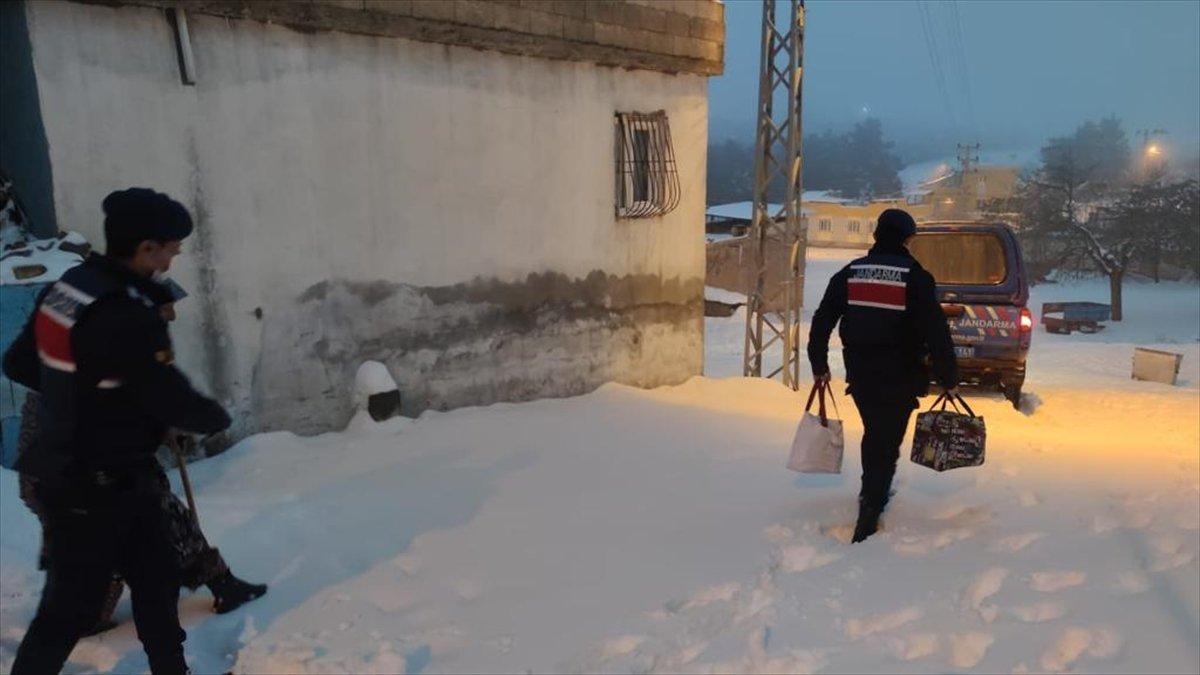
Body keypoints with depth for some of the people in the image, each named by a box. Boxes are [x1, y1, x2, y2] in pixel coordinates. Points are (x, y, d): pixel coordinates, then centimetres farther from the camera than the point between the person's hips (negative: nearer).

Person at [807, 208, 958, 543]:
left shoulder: (850, 273, 4)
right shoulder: (915, 276, -8)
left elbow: (821, 323, 6)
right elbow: (937, 332, -11)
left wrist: (819, 366, 16)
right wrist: (949, 378, -1)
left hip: (860, 377, 4)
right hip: (901, 379, -4)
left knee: (873, 437, 25)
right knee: (887, 445, 3)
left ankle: (872, 497, 40)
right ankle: (868, 520, -1)